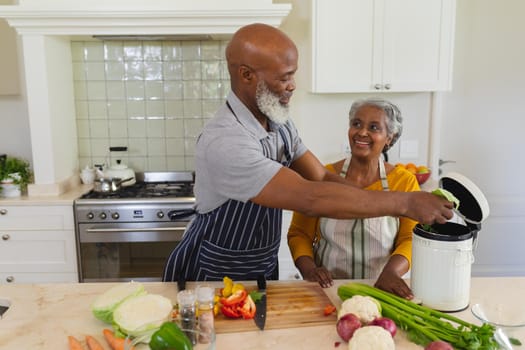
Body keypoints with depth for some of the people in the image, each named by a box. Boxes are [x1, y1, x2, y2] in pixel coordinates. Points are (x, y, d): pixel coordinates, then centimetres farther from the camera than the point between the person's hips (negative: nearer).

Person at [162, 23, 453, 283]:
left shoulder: (279, 124, -3)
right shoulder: (224, 143, -32)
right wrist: (404, 203, -30)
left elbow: (322, 178, -3)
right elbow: (311, 198, -36)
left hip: (263, 269, 7)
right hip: (210, 275, -7)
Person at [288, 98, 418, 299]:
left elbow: (410, 238, -1)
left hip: (381, 291, 1)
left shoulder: (404, 181, 2)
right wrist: (309, 269, -13)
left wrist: (391, 272, -20)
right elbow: (299, 233, 4)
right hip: (328, 289, 0)